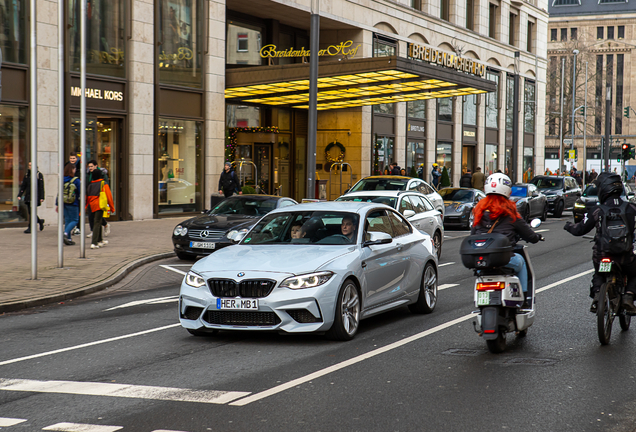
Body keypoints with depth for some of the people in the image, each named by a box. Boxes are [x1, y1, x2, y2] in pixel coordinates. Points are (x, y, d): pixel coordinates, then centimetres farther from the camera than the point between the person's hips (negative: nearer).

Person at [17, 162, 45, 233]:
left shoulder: (39, 174, -4)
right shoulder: (27, 175, 12)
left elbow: (41, 187, -6)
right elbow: (23, 186, 13)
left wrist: (42, 197, -11)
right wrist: (19, 195, 4)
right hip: (28, 196, 6)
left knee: (32, 211, -12)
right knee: (29, 211, 8)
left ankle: (30, 228, -8)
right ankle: (40, 221, 31)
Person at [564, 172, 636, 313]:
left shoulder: (598, 211, -6)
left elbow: (580, 230, 3)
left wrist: (568, 226, 23)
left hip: (601, 255, 1)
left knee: (598, 275, 31)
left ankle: (597, 295, 5)